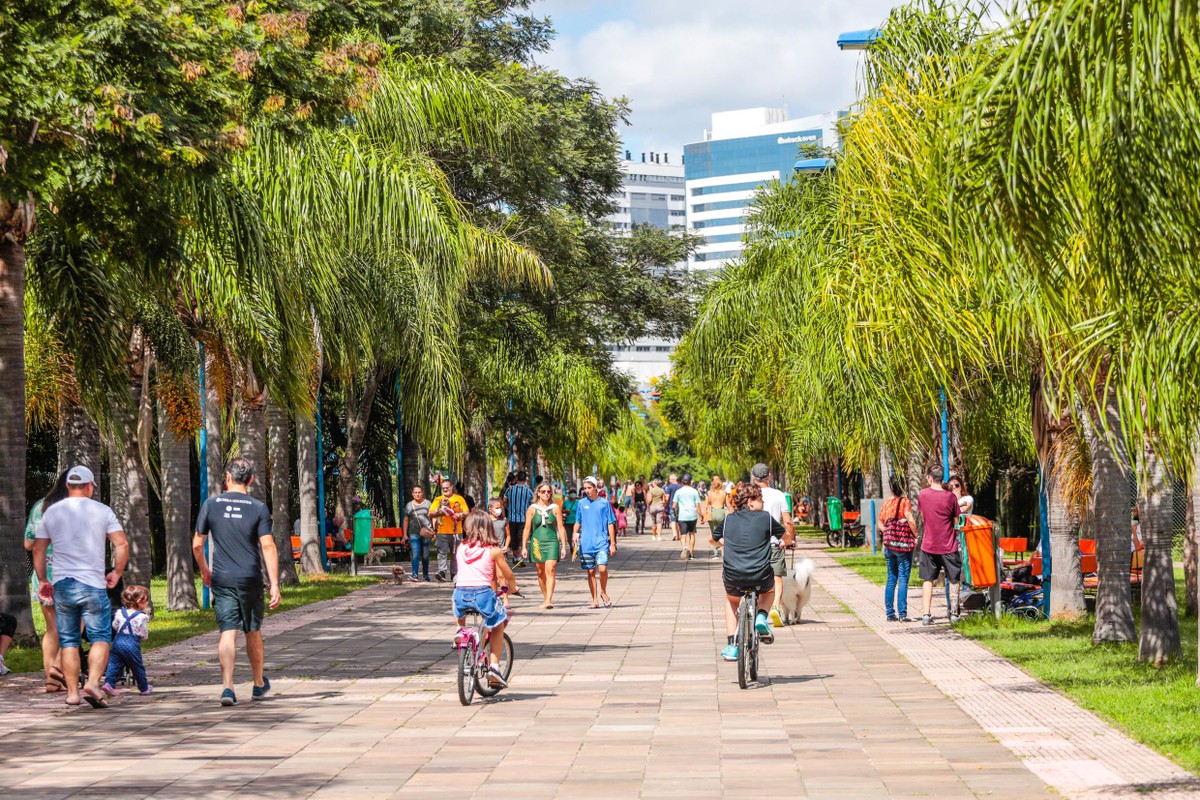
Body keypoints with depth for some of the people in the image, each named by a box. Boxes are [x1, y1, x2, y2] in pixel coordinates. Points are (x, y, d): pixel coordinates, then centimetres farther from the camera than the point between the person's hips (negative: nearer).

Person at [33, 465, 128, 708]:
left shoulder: (51, 512, 7)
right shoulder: (102, 511, 0)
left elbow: (38, 550, 9)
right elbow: (122, 545, -5)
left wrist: (42, 580, 19)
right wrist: (116, 573, 8)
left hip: (62, 585, 3)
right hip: (93, 584, -3)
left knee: (68, 641, 9)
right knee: (100, 637, 2)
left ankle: (72, 692, 8)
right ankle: (92, 682, -17)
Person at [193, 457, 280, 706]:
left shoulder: (211, 505, 1)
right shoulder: (258, 508, -3)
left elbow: (197, 545, 4)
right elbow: (268, 547, -9)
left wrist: (204, 571, 21)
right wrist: (274, 584, -9)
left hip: (222, 580, 0)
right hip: (250, 580, 0)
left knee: (227, 633, -4)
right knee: (253, 632, 14)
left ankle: (227, 686, -19)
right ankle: (259, 685, 29)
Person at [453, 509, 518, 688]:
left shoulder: (461, 549, 11)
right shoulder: (493, 551, 4)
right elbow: (508, 575, 10)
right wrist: (513, 588, 35)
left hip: (461, 592, 3)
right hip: (483, 593, -2)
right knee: (498, 625, 22)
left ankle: (460, 629, 20)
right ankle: (494, 667, 12)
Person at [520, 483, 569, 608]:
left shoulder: (555, 508, 6)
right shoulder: (532, 509, 6)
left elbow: (560, 528, 7)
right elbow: (527, 529, 7)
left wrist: (563, 546, 3)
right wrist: (524, 547, 3)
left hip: (552, 542, -1)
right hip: (536, 542, 1)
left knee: (550, 570, -15)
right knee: (540, 572, 7)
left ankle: (549, 600, -22)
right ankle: (545, 599, 20)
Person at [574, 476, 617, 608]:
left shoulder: (604, 503, 2)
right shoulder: (581, 503, 8)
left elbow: (610, 523, 5)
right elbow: (578, 521, 16)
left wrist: (613, 543, 2)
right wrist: (576, 532, -6)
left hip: (602, 542, -2)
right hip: (586, 543, 2)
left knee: (602, 568, -16)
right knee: (590, 571, 5)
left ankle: (603, 593, 7)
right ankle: (595, 599, 12)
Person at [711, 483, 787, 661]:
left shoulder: (729, 520, 10)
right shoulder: (766, 518, 3)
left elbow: (713, 539, 27)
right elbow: (787, 538, 18)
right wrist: (787, 542, 42)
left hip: (733, 577, 2)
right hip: (761, 576, -2)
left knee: (732, 600, 34)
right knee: (770, 589, 35)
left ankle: (731, 646, 24)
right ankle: (761, 617, 6)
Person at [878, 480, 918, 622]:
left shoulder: (886, 502, 9)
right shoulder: (904, 502, -8)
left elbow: (880, 524, 11)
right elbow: (910, 519, -22)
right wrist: (915, 534, -10)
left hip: (889, 545, 5)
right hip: (903, 545, -5)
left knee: (891, 579, 11)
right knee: (903, 580, -2)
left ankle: (890, 613, 11)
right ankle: (902, 614, -6)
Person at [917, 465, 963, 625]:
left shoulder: (923, 494, -4)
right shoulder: (950, 496, -10)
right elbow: (956, 521, -1)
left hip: (928, 545, 2)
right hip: (948, 545, -2)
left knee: (927, 580, 10)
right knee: (954, 580, 13)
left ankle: (926, 614, 4)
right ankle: (953, 613, 15)